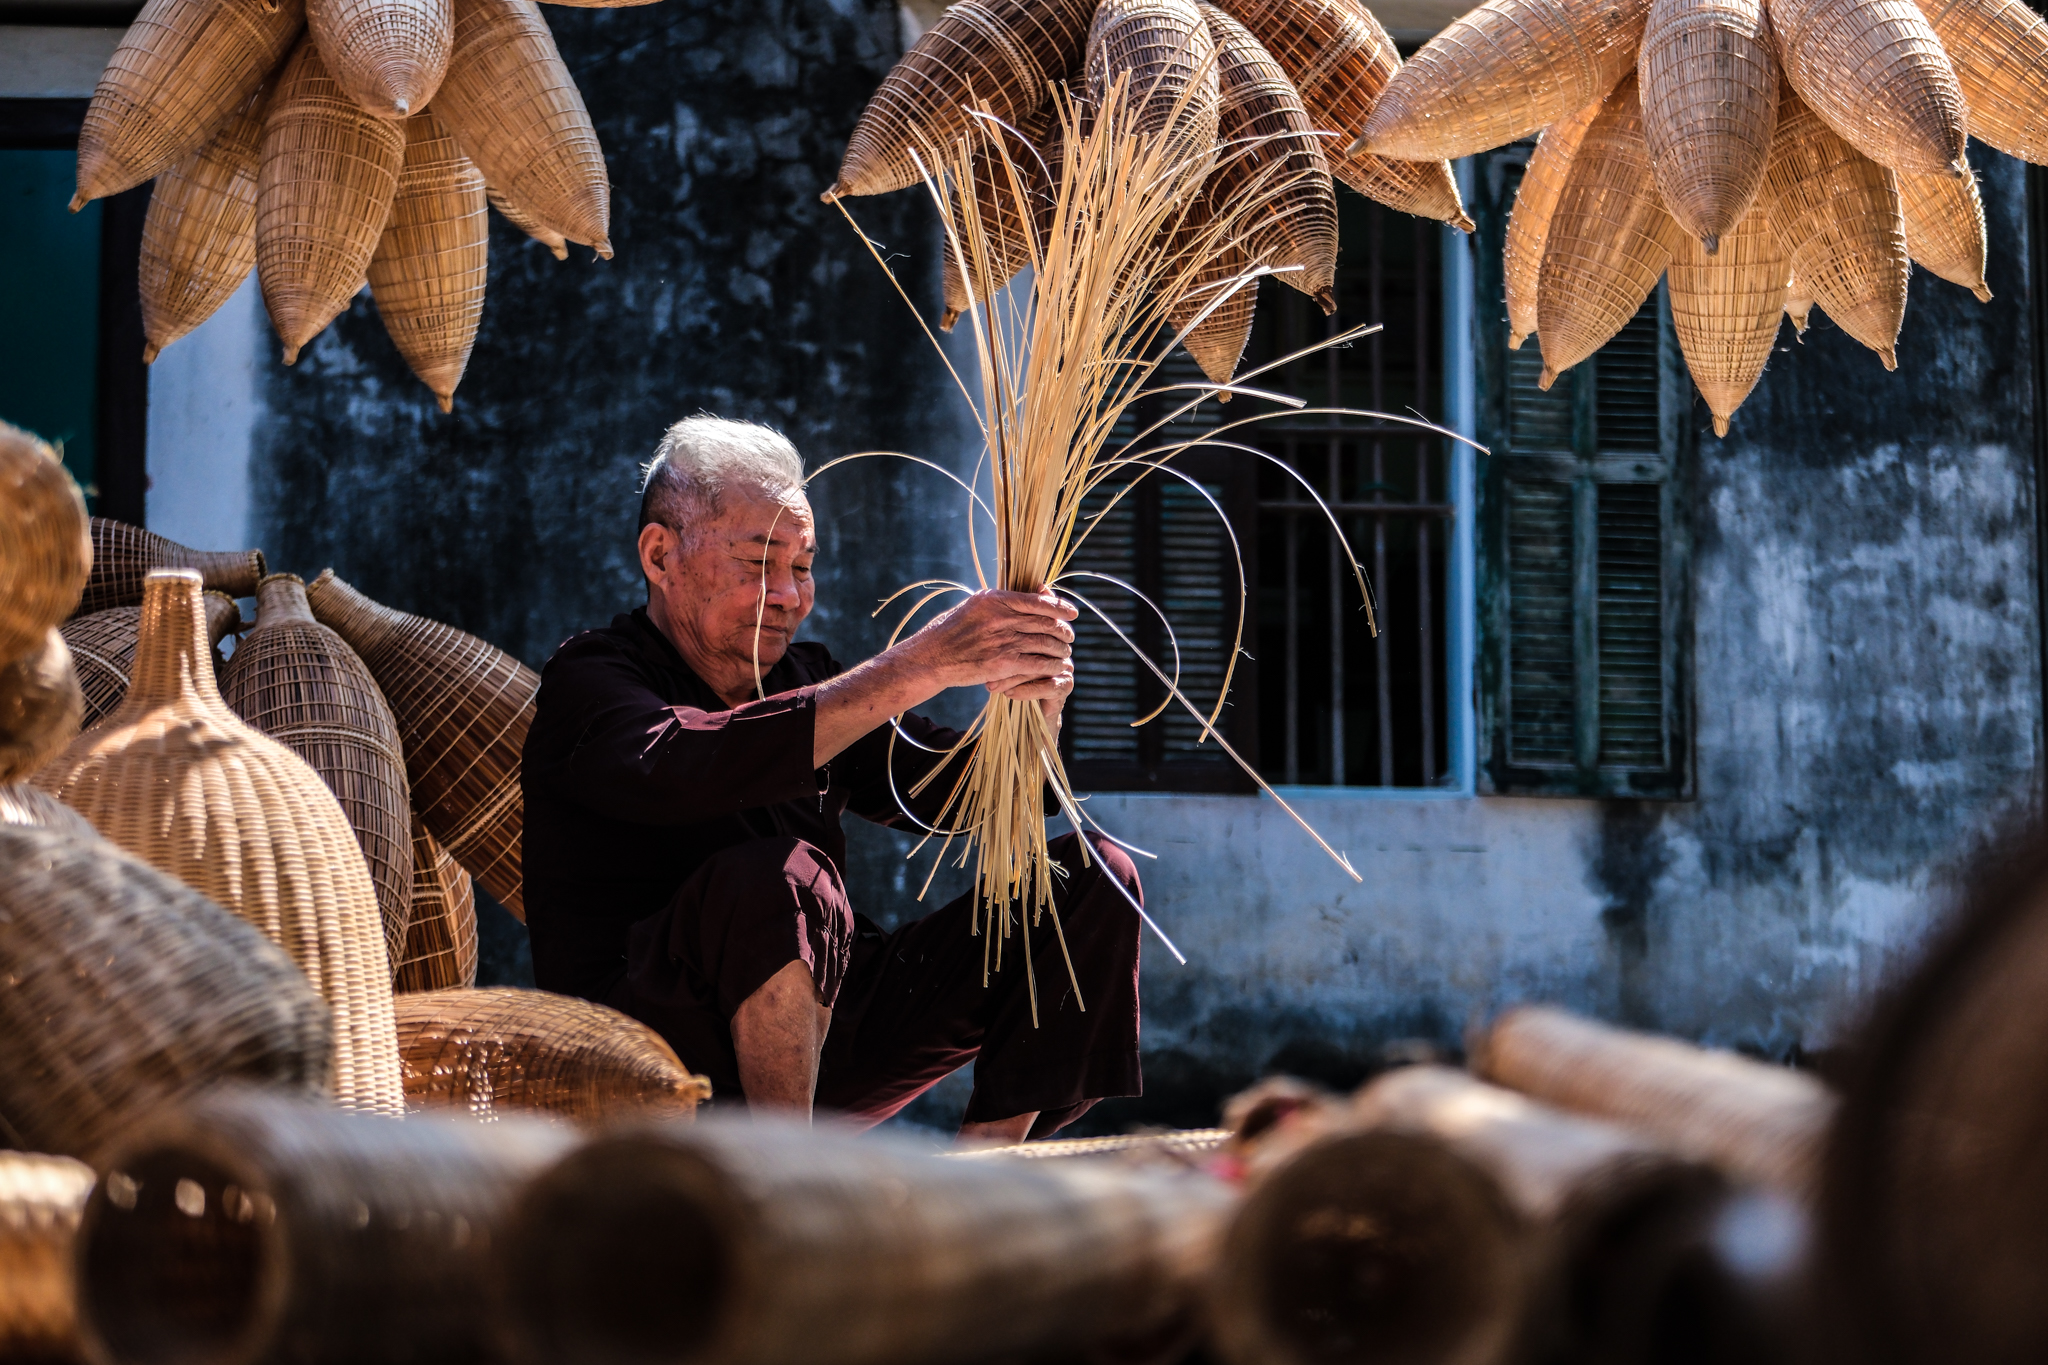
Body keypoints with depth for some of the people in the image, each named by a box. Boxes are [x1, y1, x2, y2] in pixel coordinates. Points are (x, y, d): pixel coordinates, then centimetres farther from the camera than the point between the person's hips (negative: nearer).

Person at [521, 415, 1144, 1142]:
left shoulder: (805, 678, 15)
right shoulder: (587, 681, -6)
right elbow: (691, 768, -30)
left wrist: (1037, 698, -16)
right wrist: (918, 668, -33)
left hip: (819, 1037, 7)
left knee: (1093, 878, 0)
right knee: (774, 879, -37)